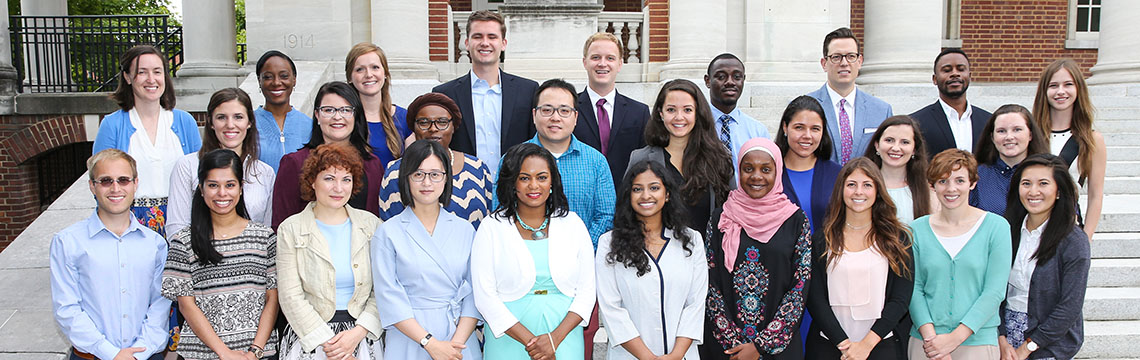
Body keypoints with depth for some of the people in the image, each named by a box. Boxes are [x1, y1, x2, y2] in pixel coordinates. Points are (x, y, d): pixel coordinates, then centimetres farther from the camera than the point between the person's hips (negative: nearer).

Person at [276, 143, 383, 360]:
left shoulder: (371, 224, 2)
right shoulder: (291, 230, -2)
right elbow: (291, 297, -7)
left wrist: (358, 333, -13)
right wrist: (327, 342, -13)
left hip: (362, 336, 2)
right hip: (309, 338, -1)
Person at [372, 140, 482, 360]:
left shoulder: (465, 230, 5)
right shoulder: (387, 233, -3)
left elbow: (474, 292, 0)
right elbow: (389, 297, -8)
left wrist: (458, 341, -13)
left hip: (460, 339, 2)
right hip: (410, 342, -2)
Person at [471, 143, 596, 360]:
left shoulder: (573, 224, 2)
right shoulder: (492, 228, -3)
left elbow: (587, 291, 0)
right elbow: (484, 295, -8)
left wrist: (556, 338, -12)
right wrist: (530, 341, -14)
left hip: (564, 343, 2)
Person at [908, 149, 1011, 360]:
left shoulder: (996, 227, -2)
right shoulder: (917, 229, 2)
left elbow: (995, 291, -7)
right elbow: (914, 288, -1)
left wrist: (956, 337, -14)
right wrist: (930, 336, -14)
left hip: (978, 342, -1)